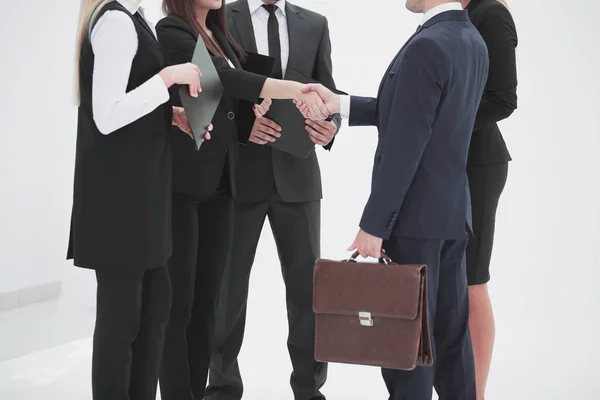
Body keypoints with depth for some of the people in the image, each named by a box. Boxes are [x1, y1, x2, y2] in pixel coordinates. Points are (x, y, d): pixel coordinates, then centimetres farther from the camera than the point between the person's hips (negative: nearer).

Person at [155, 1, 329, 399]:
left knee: (205, 302, 8)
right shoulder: (170, 32, -10)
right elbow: (223, 78, -24)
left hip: (218, 184, 7)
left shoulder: (218, 34, 14)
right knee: (178, 303, -4)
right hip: (180, 184, -7)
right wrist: (295, 89, -32)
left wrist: (255, 113, 3)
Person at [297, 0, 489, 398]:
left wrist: (373, 224, -17)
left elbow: (404, 146, -21)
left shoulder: (427, 46, -20)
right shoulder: (473, 41, 8)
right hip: (452, 211, 9)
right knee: (450, 332, 14)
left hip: (415, 216, -9)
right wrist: (340, 105, 13)